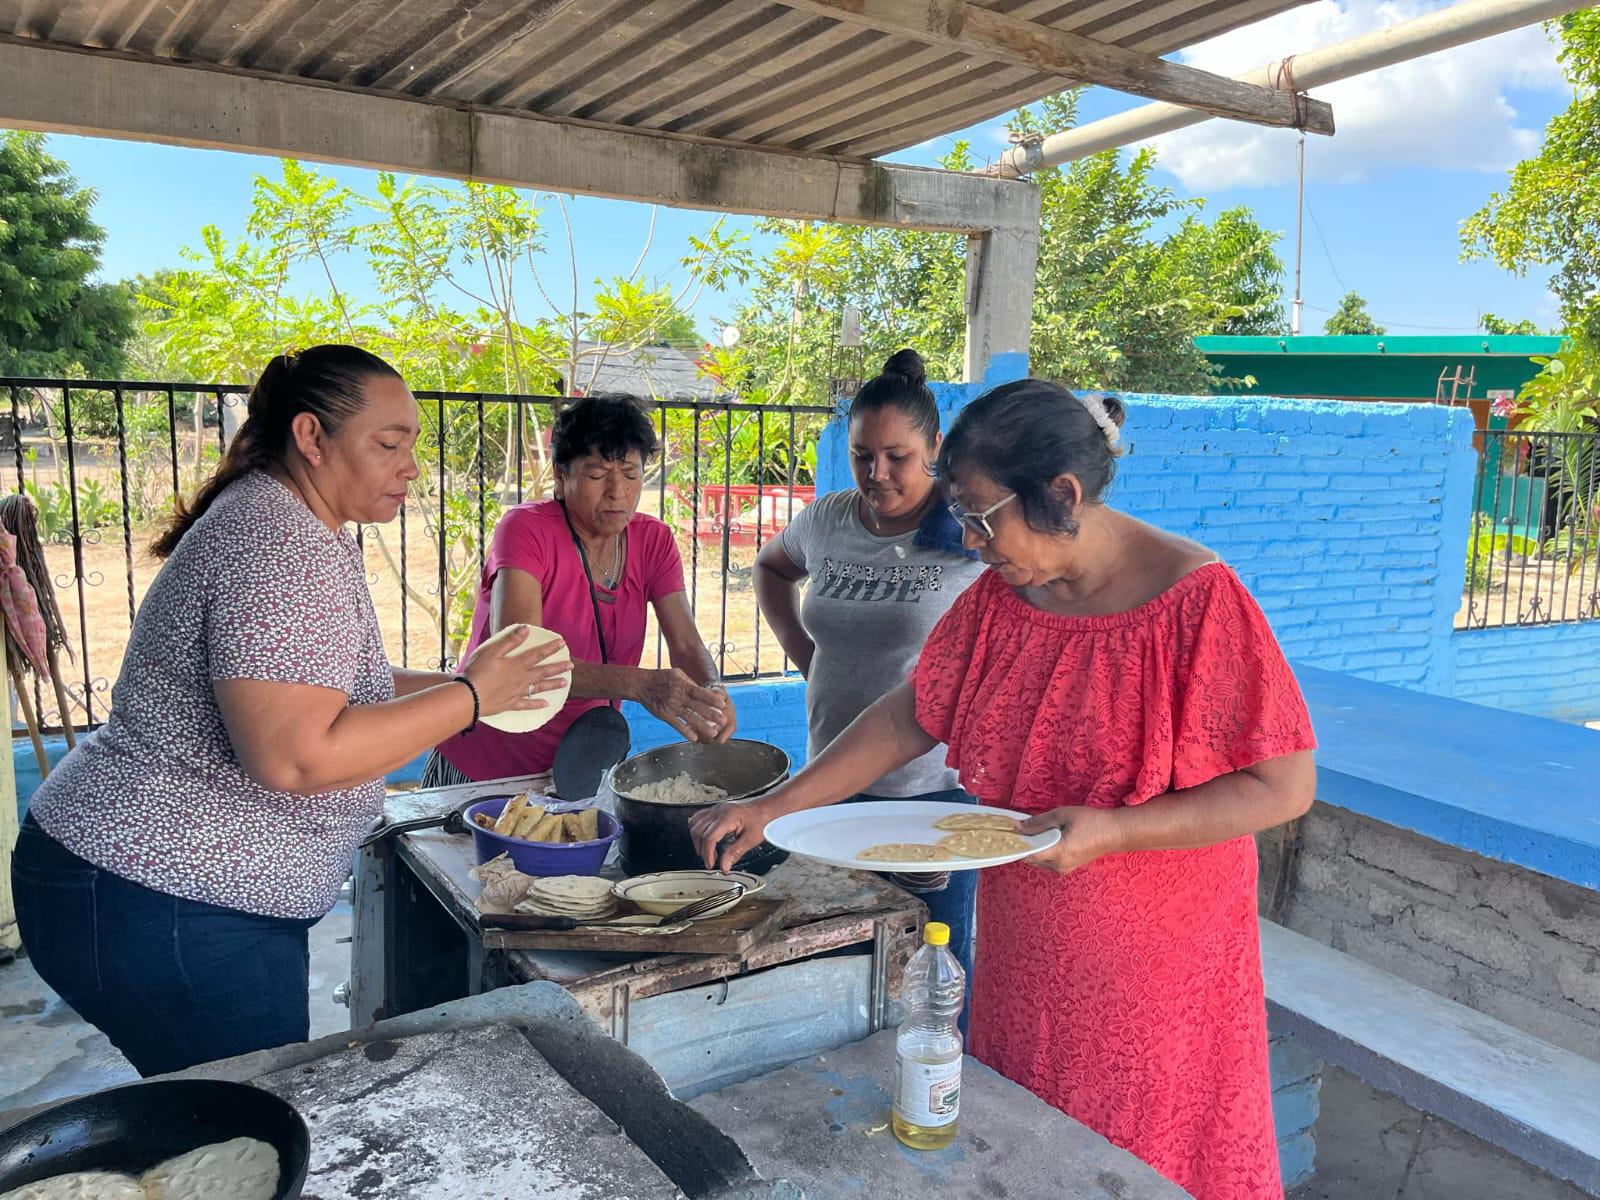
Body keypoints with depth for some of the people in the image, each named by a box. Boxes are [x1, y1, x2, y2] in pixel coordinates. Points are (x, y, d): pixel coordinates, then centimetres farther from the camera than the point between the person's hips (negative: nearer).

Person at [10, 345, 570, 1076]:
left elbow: (302, 686, 16)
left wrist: (452, 684, 5)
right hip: (163, 906, -10)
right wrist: (467, 699, -21)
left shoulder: (288, 523, 10)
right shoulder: (286, 548, -22)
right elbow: (294, 756, -30)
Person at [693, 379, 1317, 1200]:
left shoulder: (1196, 600, -20)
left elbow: (1284, 786, -18)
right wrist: (773, 808, -2)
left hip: (1150, 974, -5)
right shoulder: (999, 597, -1)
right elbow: (909, 717, 4)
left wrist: (1110, 831, -28)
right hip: (1021, 953, 5)